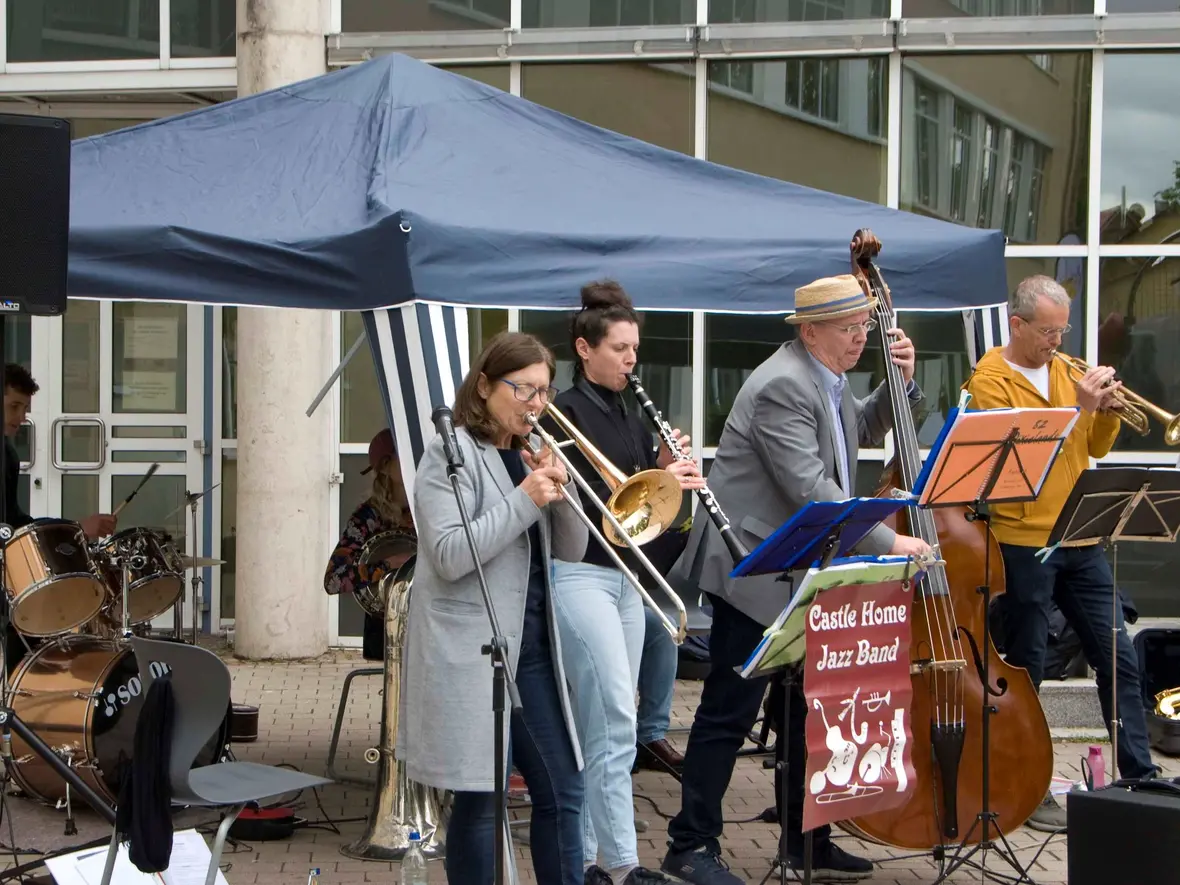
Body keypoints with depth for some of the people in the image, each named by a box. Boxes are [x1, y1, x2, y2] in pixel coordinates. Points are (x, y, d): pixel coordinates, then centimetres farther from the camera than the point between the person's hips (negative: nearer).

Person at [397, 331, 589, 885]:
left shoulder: (528, 453, 13)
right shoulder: (451, 453, -8)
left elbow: (570, 552, 11)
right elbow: (450, 556, -18)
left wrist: (560, 491, -6)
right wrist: (524, 500, -20)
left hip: (531, 645, 7)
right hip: (470, 650, -7)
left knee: (562, 789, 7)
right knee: (480, 796, -2)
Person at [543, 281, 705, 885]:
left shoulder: (632, 418, 16)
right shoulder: (564, 414, -7)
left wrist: (667, 470, -1)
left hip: (627, 575, 8)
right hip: (580, 573, -8)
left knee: (602, 722, 9)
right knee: (615, 719, -12)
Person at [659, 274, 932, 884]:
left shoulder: (825, 381, 11)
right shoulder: (782, 386, -20)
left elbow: (863, 432, 29)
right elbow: (810, 489, -27)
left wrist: (900, 383, 12)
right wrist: (887, 543, -27)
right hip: (756, 571, -10)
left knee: (803, 709, 15)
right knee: (729, 712, -5)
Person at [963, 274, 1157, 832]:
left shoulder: (1063, 370, 13)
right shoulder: (990, 380, -7)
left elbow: (1096, 448, 16)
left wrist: (1107, 411, -4)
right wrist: (1077, 409, -21)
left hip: (1079, 540, 6)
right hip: (1021, 541, -6)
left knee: (1118, 657, 5)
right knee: (1026, 666, 2)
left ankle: (1140, 775, 12)